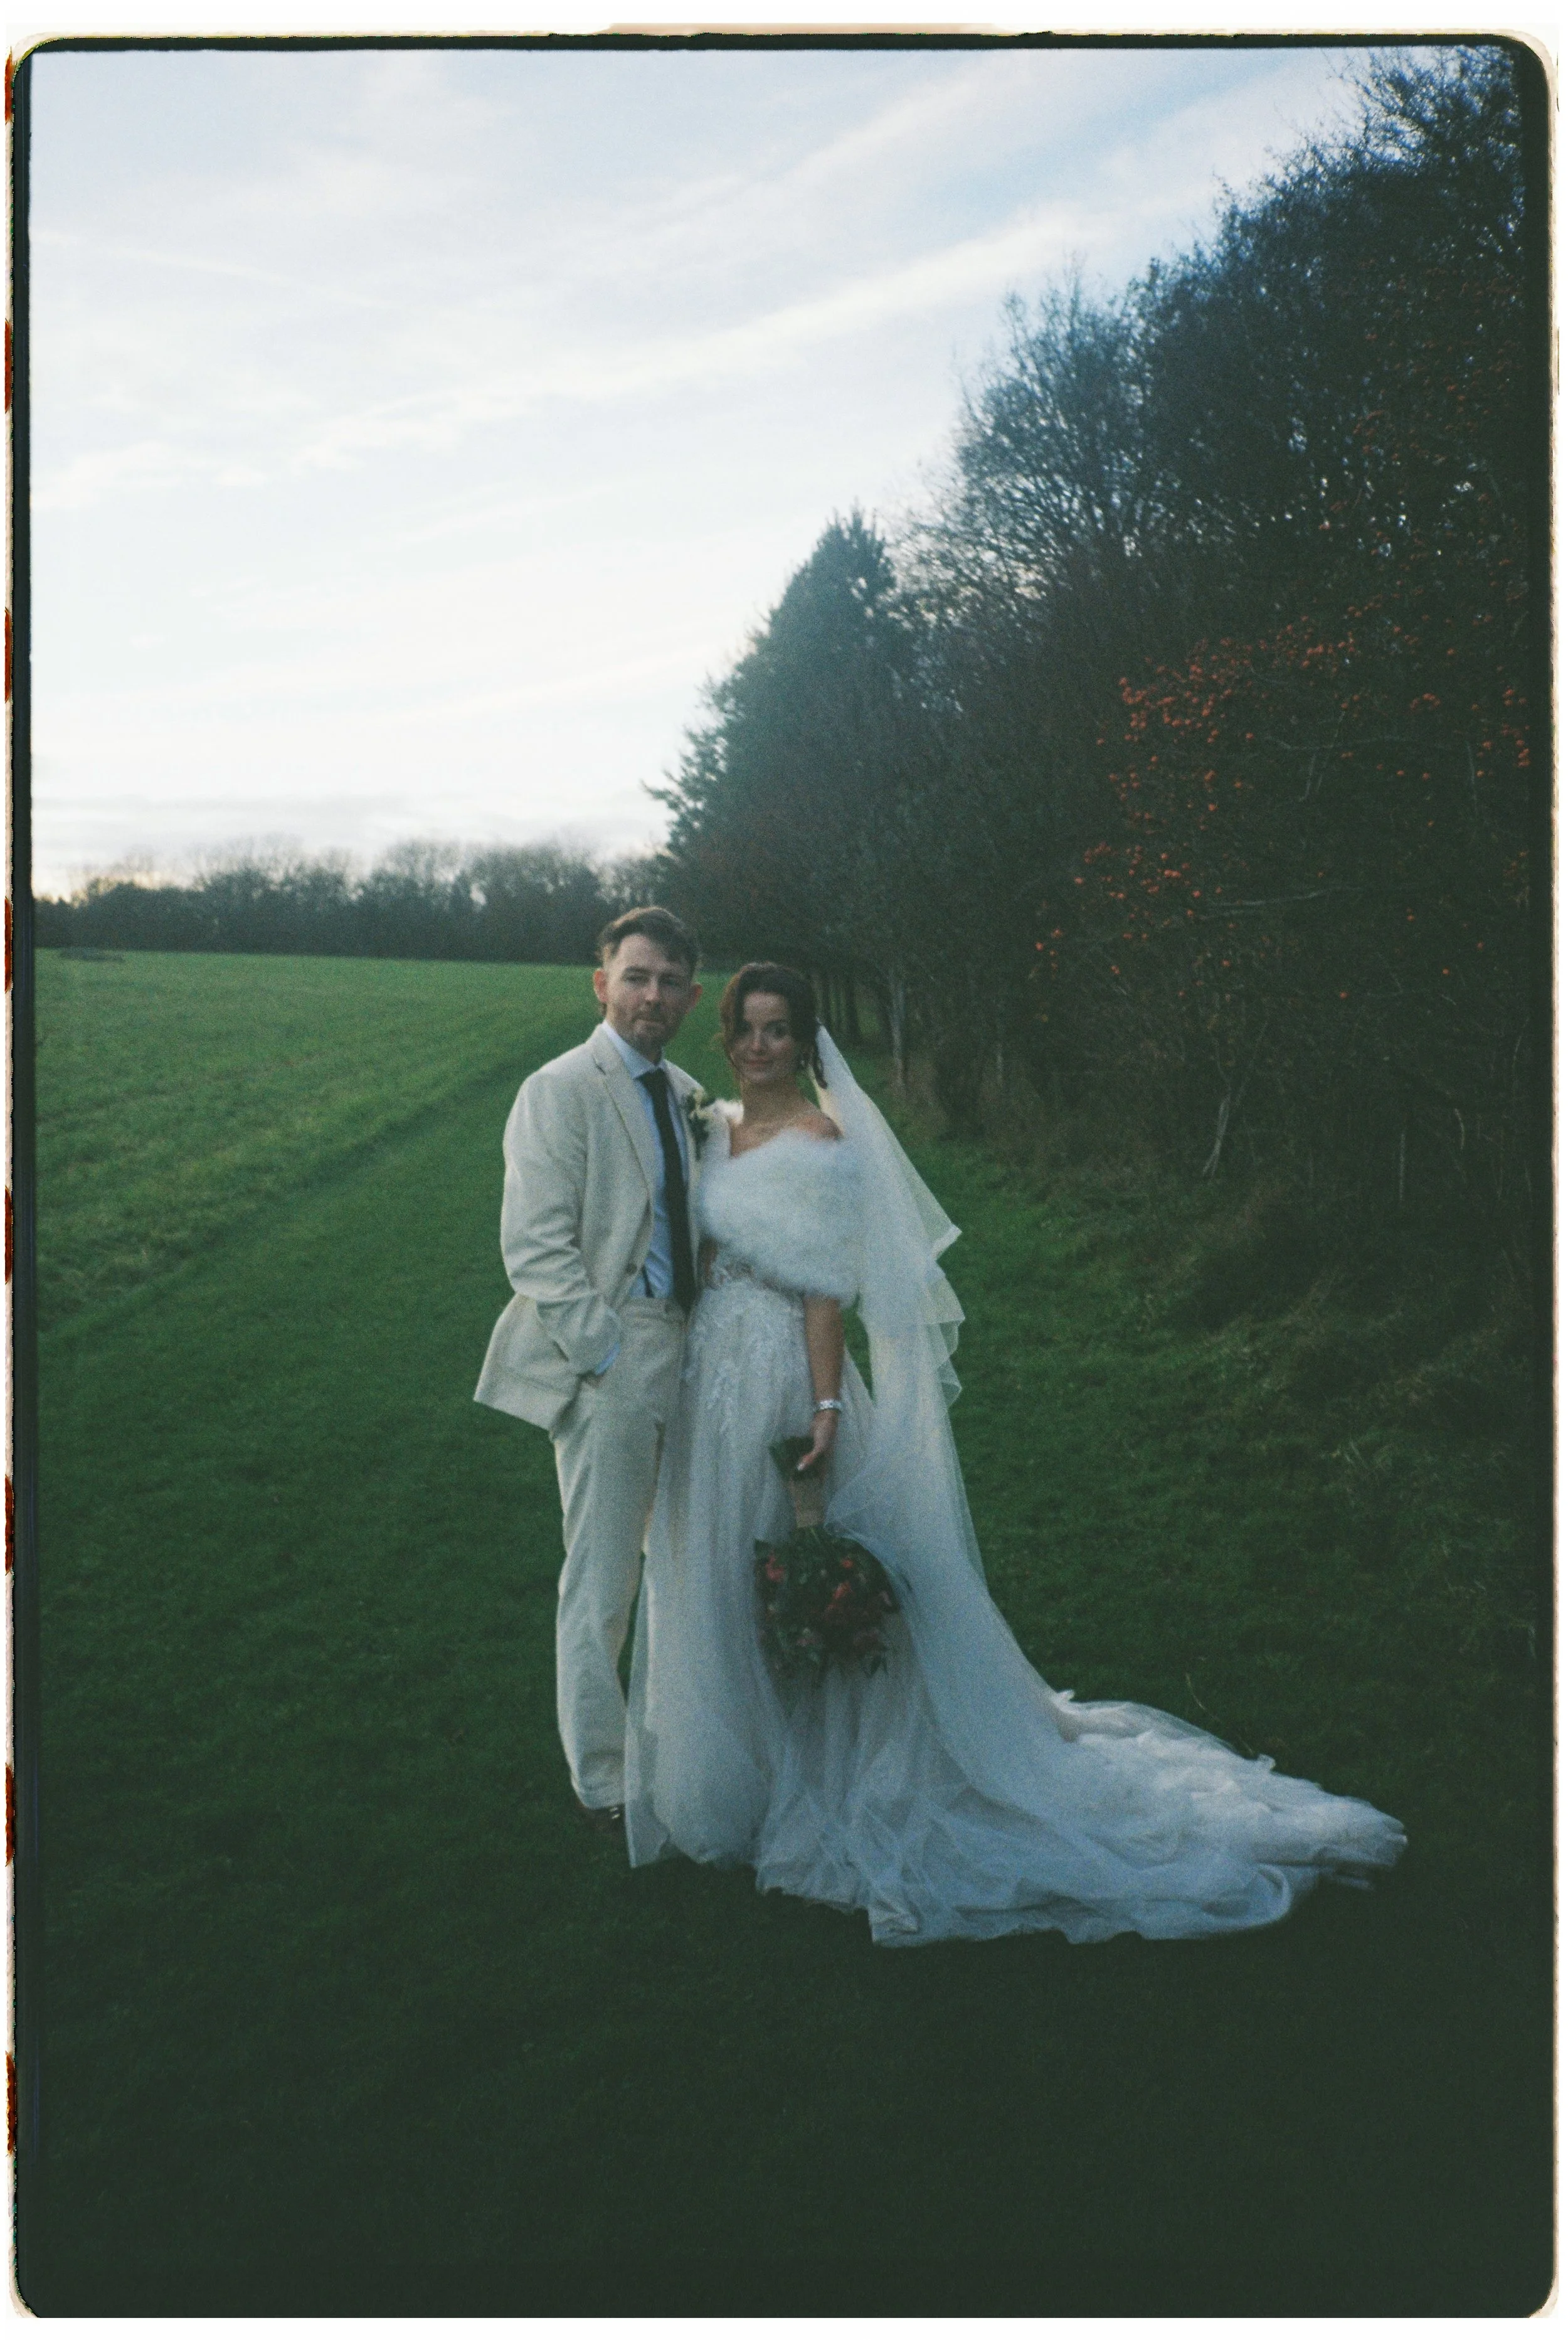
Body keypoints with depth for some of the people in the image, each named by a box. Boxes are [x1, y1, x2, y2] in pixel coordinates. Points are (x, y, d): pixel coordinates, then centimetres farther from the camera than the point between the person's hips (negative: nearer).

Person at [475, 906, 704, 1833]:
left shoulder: (687, 1096, 13)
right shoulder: (559, 1091, -10)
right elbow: (536, 1250, -15)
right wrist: (609, 1358, -18)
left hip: (683, 1351, 7)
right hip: (607, 1361, -7)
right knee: (602, 1582, 1)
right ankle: (601, 1782, 17)